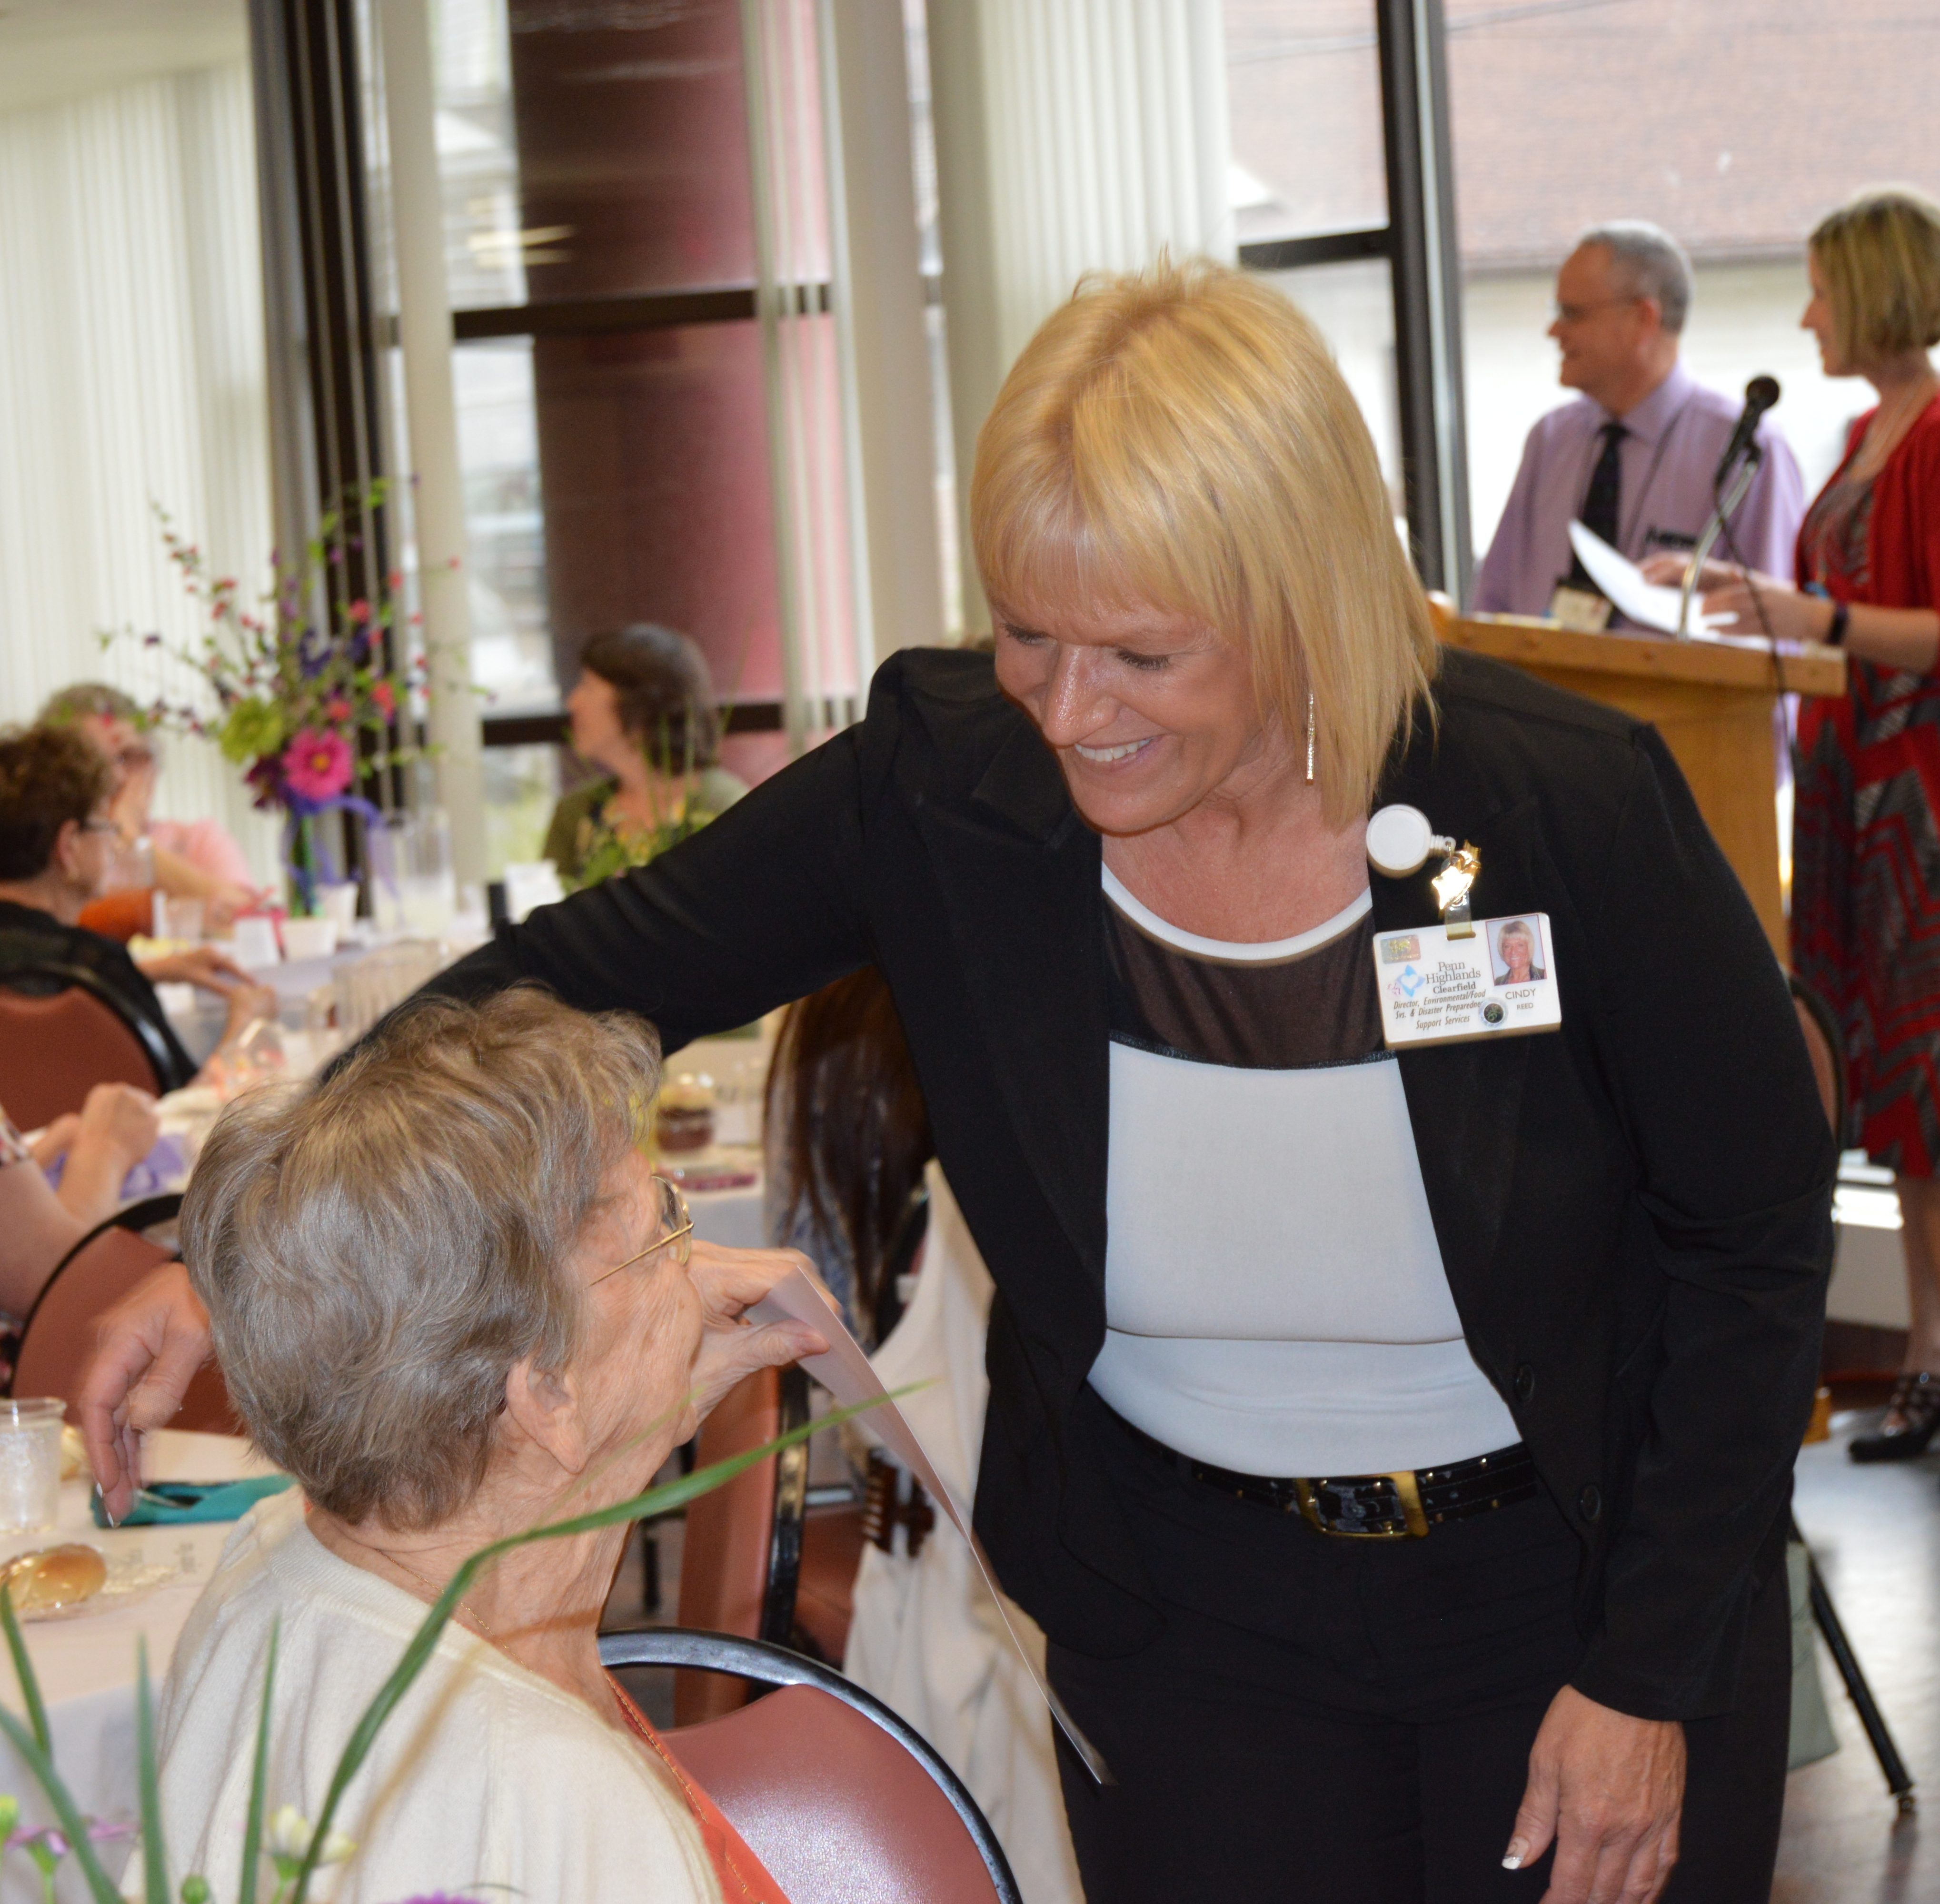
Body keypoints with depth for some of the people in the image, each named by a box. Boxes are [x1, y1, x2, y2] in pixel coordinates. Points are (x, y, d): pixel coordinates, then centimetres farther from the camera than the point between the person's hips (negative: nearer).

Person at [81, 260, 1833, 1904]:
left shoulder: (1570, 809, -21)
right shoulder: (947, 780, -16)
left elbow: (1756, 1232, -9)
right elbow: (597, 974, -7)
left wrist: (1649, 1674, -9)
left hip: (1574, 1588, -1)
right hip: (1188, 1601, 2)